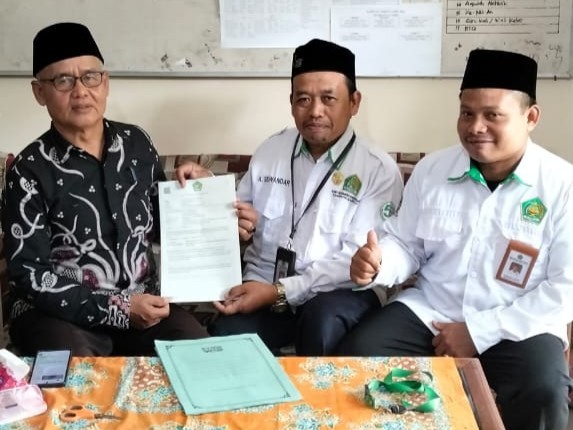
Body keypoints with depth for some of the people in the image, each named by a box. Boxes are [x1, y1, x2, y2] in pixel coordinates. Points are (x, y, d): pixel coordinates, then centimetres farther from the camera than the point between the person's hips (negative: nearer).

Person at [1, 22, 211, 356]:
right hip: (62, 313, -4)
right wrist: (117, 308, -19)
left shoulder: (137, 143, 5)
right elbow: (28, 274, -12)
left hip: (144, 302, 4)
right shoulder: (31, 170, -8)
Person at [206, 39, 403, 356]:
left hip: (338, 294, -2)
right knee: (223, 337, -27)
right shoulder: (270, 150, 9)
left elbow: (357, 260, -13)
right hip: (263, 286, 2)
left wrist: (280, 292, -21)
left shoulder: (379, 170, -6)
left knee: (323, 320, -35)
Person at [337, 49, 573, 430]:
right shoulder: (432, 169, 2)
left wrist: (479, 333, -17)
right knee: (355, 356, -19)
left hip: (517, 328, -2)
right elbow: (406, 245, 10)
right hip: (429, 312, 3)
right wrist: (377, 264, -15)